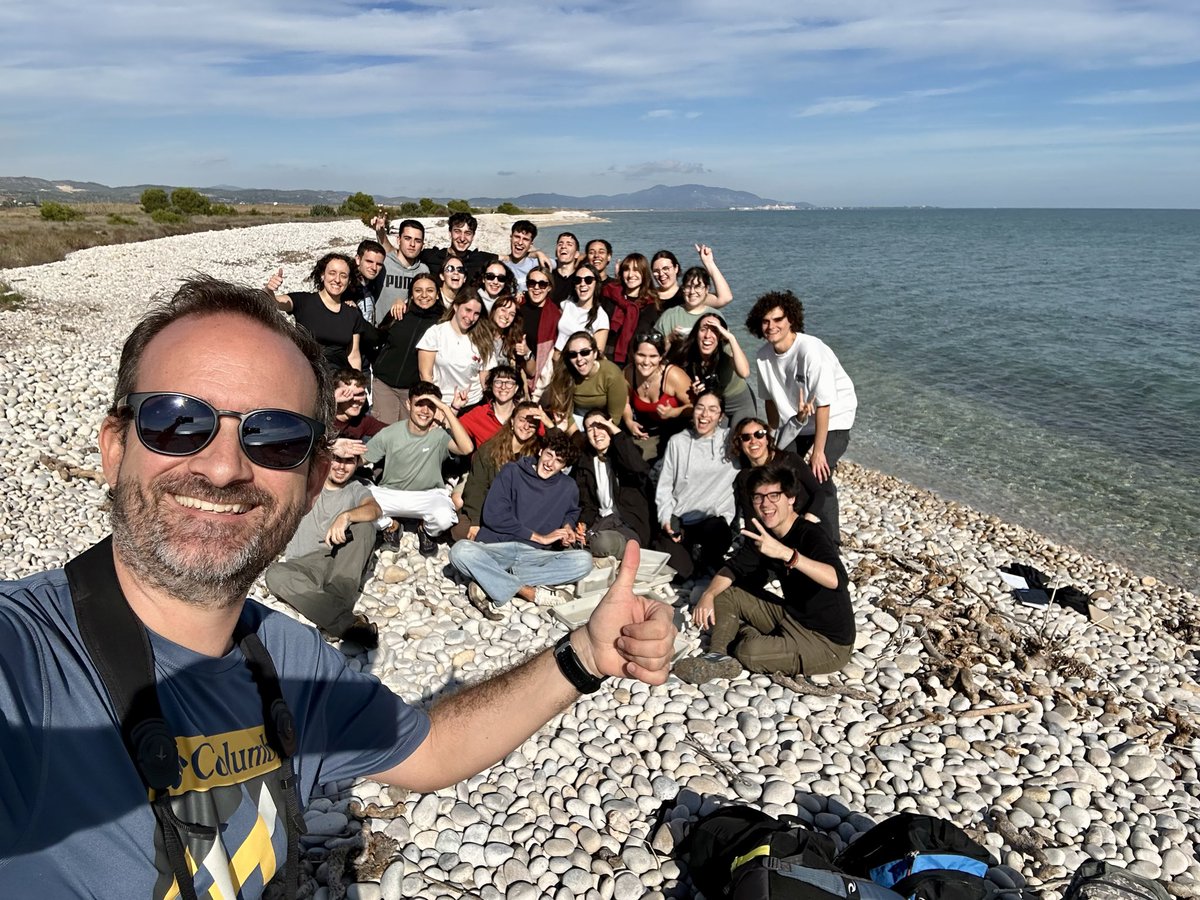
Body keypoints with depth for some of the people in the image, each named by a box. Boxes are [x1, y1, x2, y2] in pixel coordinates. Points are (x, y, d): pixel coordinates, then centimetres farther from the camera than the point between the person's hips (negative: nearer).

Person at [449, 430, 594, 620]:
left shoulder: (568, 487, 12)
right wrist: (539, 537, -6)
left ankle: (490, 585, -27)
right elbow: (493, 516, -7)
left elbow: (571, 512, 34)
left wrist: (568, 526, 8)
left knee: (584, 560, -25)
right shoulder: (512, 472, 3)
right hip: (496, 549, -3)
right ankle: (531, 593, -28)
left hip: (535, 555, 3)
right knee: (461, 551, -33)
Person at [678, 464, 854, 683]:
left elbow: (836, 579, -43)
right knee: (727, 594, 2)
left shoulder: (810, 535, -25)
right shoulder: (762, 533, -1)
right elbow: (734, 567, 7)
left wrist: (785, 553, -54)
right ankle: (718, 658, -10)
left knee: (749, 651, -28)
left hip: (828, 643, -8)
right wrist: (708, 594, -12)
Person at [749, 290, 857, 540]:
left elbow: (823, 405, -26)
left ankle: (830, 541, -3)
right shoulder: (763, 355, -11)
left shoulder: (811, 351, -30)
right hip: (795, 419, 6)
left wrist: (818, 451, -23)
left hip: (833, 417, -6)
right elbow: (771, 398, 3)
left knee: (818, 477, -20)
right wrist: (773, 437, 9)